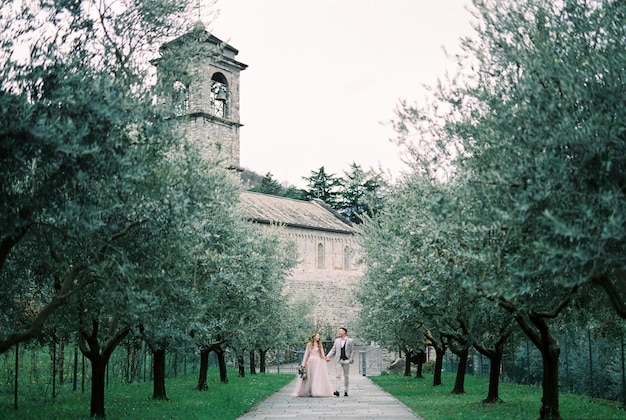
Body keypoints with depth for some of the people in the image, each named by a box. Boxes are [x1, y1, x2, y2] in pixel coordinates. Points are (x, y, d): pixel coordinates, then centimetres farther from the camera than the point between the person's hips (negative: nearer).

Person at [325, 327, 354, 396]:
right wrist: (328, 356, -4)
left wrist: (350, 360, -11)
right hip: (338, 360, 2)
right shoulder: (337, 341, 11)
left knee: (346, 376, 6)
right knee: (338, 376, -7)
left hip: (346, 360, -2)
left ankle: (346, 391, 16)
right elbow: (333, 350, 10)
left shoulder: (350, 341, 0)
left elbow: (352, 351, -1)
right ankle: (337, 391, -16)